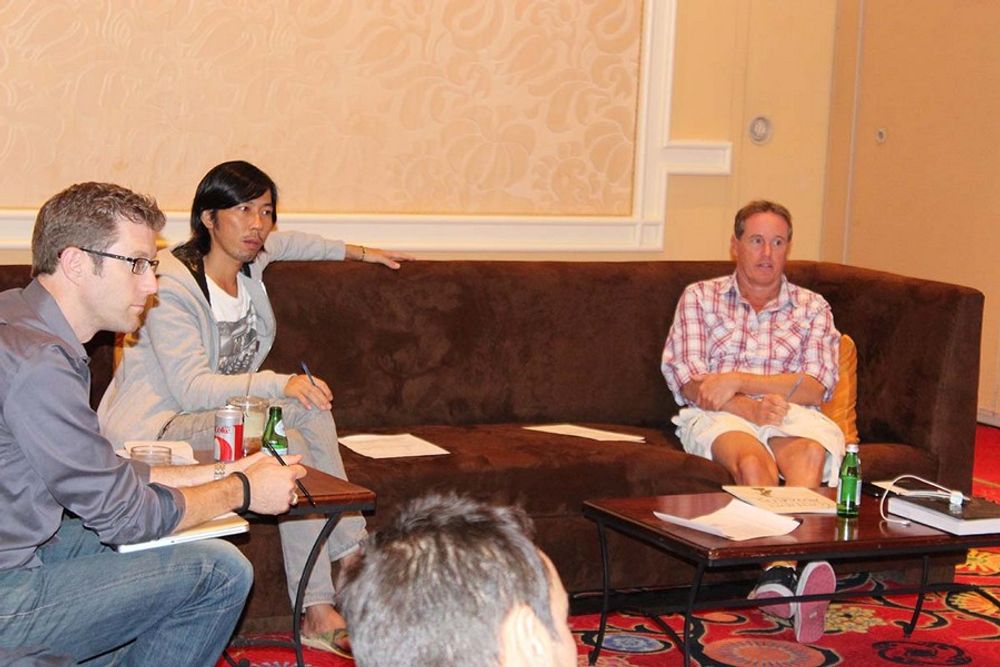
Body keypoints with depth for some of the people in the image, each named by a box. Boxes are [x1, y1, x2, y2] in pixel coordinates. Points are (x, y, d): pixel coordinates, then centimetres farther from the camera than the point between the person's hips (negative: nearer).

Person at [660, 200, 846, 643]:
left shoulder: (811, 307, 19)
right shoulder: (700, 298, 16)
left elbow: (815, 387, 3)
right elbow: (688, 381, 3)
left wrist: (738, 381, -10)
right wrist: (749, 407, -16)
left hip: (792, 414, 1)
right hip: (717, 415, -1)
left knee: (811, 452, -35)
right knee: (752, 459, -36)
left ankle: (779, 574, -57)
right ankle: (785, 569, -55)